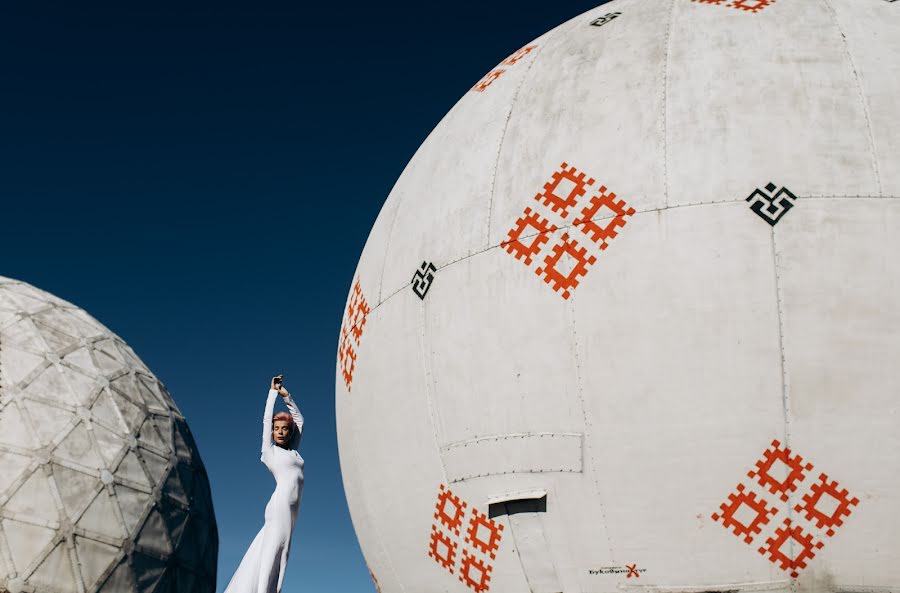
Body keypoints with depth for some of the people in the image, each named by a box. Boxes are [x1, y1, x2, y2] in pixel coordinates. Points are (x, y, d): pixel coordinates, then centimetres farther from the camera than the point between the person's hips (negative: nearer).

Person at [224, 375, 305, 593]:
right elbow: (266, 418, 11)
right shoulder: (270, 450, 8)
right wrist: (273, 391, 21)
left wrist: (286, 396, 29)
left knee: (277, 552, 2)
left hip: (290, 509, 6)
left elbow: (299, 419, 30)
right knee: (272, 551, -11)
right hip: (280, 505, -6)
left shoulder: (293, 451, 21)